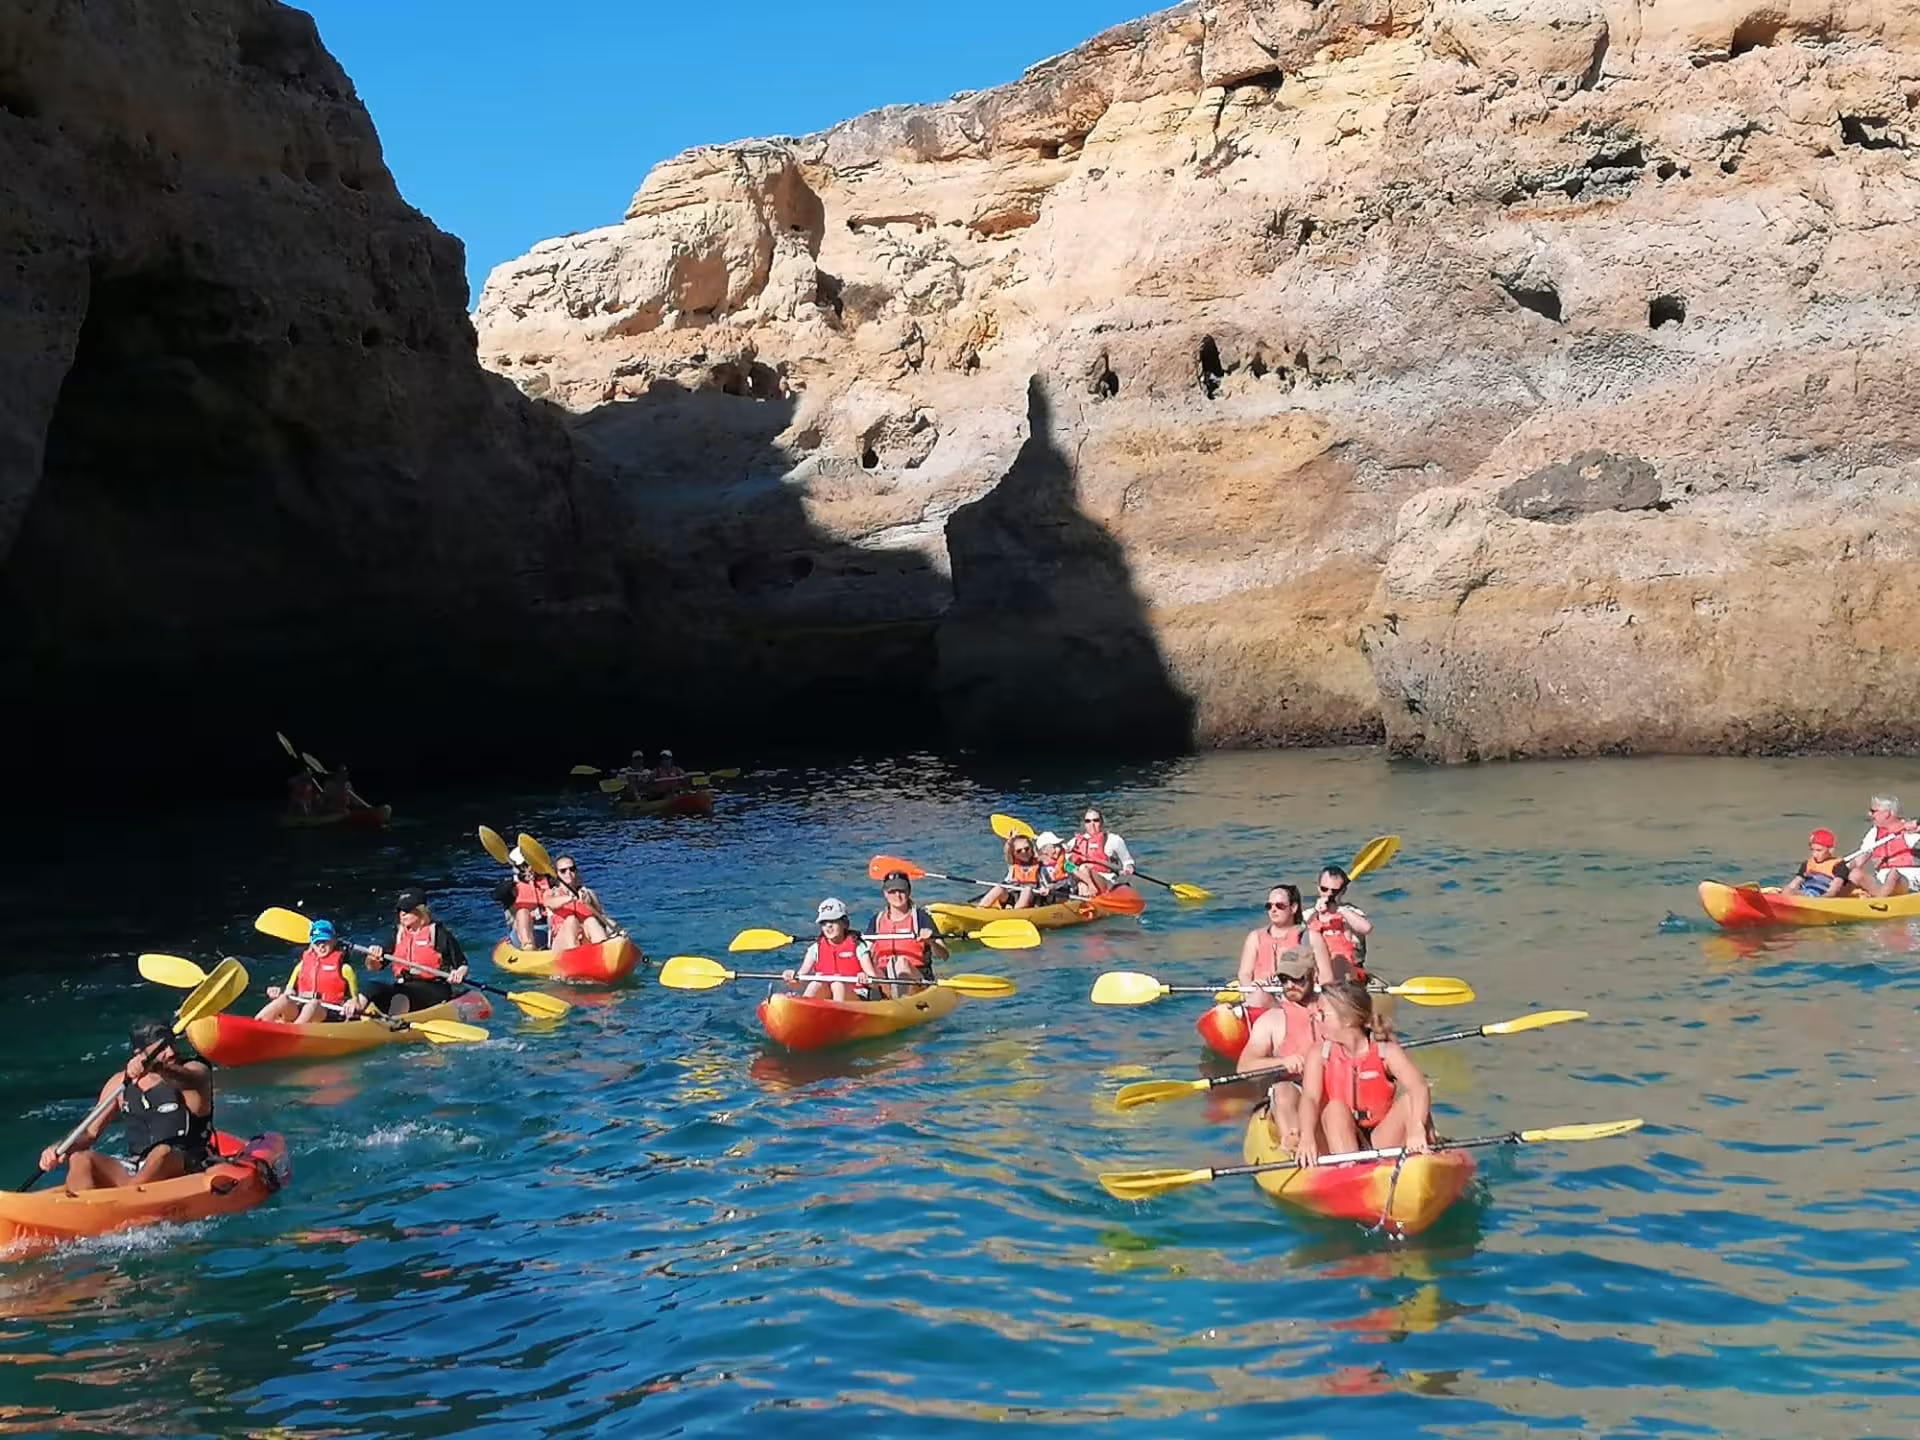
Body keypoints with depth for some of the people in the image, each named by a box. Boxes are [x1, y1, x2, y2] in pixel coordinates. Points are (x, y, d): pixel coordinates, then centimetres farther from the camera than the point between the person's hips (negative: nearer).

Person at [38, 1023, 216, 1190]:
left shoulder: (195, 1071, -2)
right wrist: (59, 1149, -11)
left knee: (163, 1153, -36)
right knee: (80, 1159, -16)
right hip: (134, 1174, 4)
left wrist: (157, 1068, -50)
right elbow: (91, 1132, 10)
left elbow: (185, 1080, -28)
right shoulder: (120, 1083, 10)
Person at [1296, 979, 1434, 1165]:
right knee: (1335, 1108, -27)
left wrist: (1417, 1128, -47)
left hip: (1381, 1143, 0)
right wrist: (1307, 1137, -42)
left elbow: (1420, 1087, -25)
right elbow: (1310, 1097, -20)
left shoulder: (1386, 1052, -7)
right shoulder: (1319, 1054, -2)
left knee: (1409, 1100, -20)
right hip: (1341, 1138, 0)